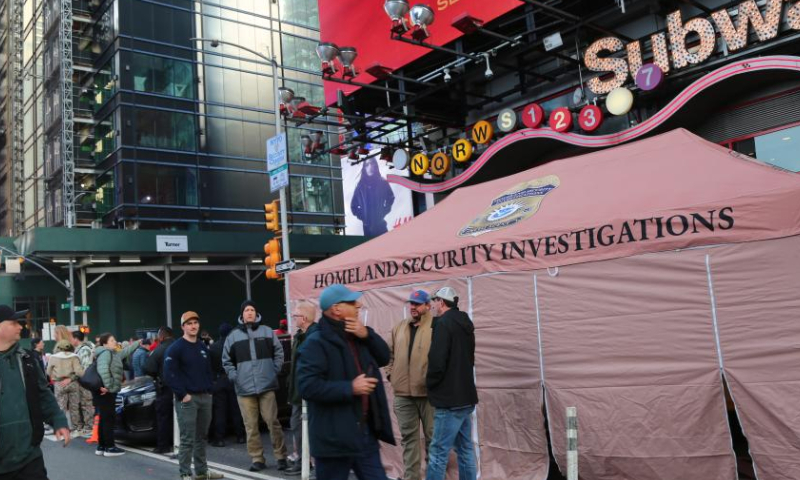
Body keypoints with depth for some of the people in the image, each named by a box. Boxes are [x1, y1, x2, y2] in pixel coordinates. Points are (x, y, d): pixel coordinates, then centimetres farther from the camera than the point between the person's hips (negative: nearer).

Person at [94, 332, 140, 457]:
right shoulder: (105, 352, -12)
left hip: (109, 391, 10)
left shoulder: (114, 354, 18)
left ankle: (101, 447, 19)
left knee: (104, 419, 13)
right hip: (105, 392, -10)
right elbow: (103, 369, -27)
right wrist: (107, 385, -27)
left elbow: (126, 351, 34)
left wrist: (138, 343, 39)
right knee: (109, 419, -6)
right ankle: (110, 447, -3)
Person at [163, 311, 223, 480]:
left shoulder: (203, 347, 15)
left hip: (205, 397, 7)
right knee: (187, 439, -5)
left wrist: (209, 389, 8)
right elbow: (169, 374, -15)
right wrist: (182, 394, -16)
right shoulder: (176, 348, -8)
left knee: (202, 437, 13)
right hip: (188, 399, -7)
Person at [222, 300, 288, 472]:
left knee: (273, 422, 0)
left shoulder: (267, 332, 7)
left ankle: (281, 456, 10)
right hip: (244, 388, 1)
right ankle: (257, 459, 13)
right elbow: (226, 360, 13)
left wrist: (274, 371, 2)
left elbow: (278, 352, 11)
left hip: (266, 385, -1)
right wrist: (235, 377, 2)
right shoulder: (233, 336, 7)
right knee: (251, 426, 4)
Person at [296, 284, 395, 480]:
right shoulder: (316, 342, -15)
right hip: (334, 439, -7)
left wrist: (367, 335, -4)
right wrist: (350, 388, -24)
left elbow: (384, 358, 13)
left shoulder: (357, 336, 13)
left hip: (365, 433, 8)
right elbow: (308, 387, -23)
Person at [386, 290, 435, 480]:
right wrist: (391, 374, 10)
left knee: (433, 436, 7)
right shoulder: (399, 328, 12)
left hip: (429, 392, -5)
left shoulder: (436, 326, -7)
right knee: (408, 437, 12)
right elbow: (389, 353, 20)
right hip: (403, 393, 5)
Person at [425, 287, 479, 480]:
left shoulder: (443, 323, -13)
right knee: (465, 450, 13)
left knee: (438, 453, -5)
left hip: (450, 399, -9)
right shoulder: (464, 324, 15)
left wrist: (430, 383, -4)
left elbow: (437, 360, -20)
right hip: (465, 396, 9)